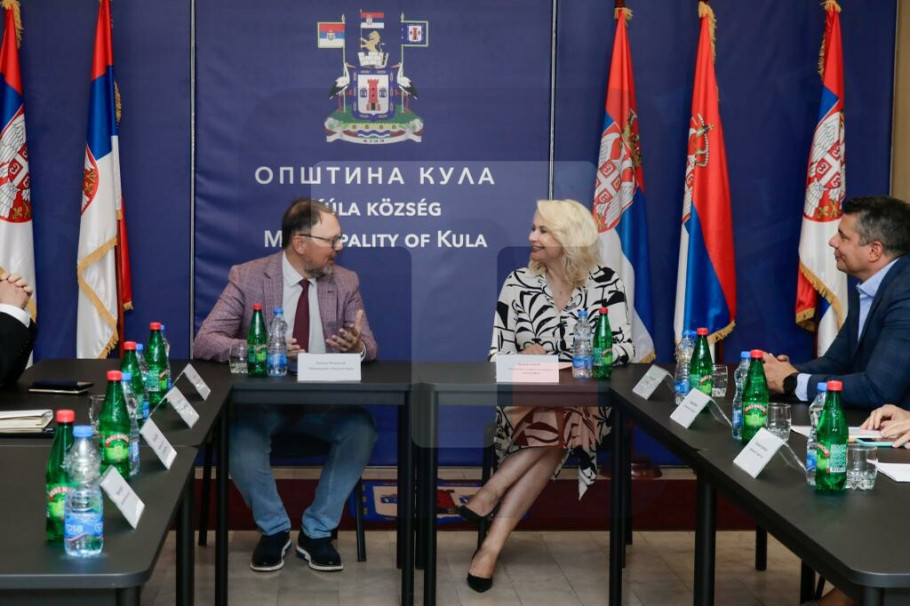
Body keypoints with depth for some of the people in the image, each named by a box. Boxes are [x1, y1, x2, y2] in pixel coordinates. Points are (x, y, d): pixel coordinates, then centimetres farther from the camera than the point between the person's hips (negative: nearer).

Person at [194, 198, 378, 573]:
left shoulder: (345, 282, 2)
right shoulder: (247, 277, -6)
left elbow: (370, 349, 2)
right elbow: (204, 342, -13)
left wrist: (358, 347, -26)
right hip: (263, 399, -2)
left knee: (361, 429, -28)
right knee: (242, 440, -33)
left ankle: (316, 532, -9)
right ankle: (274, 530, -5)